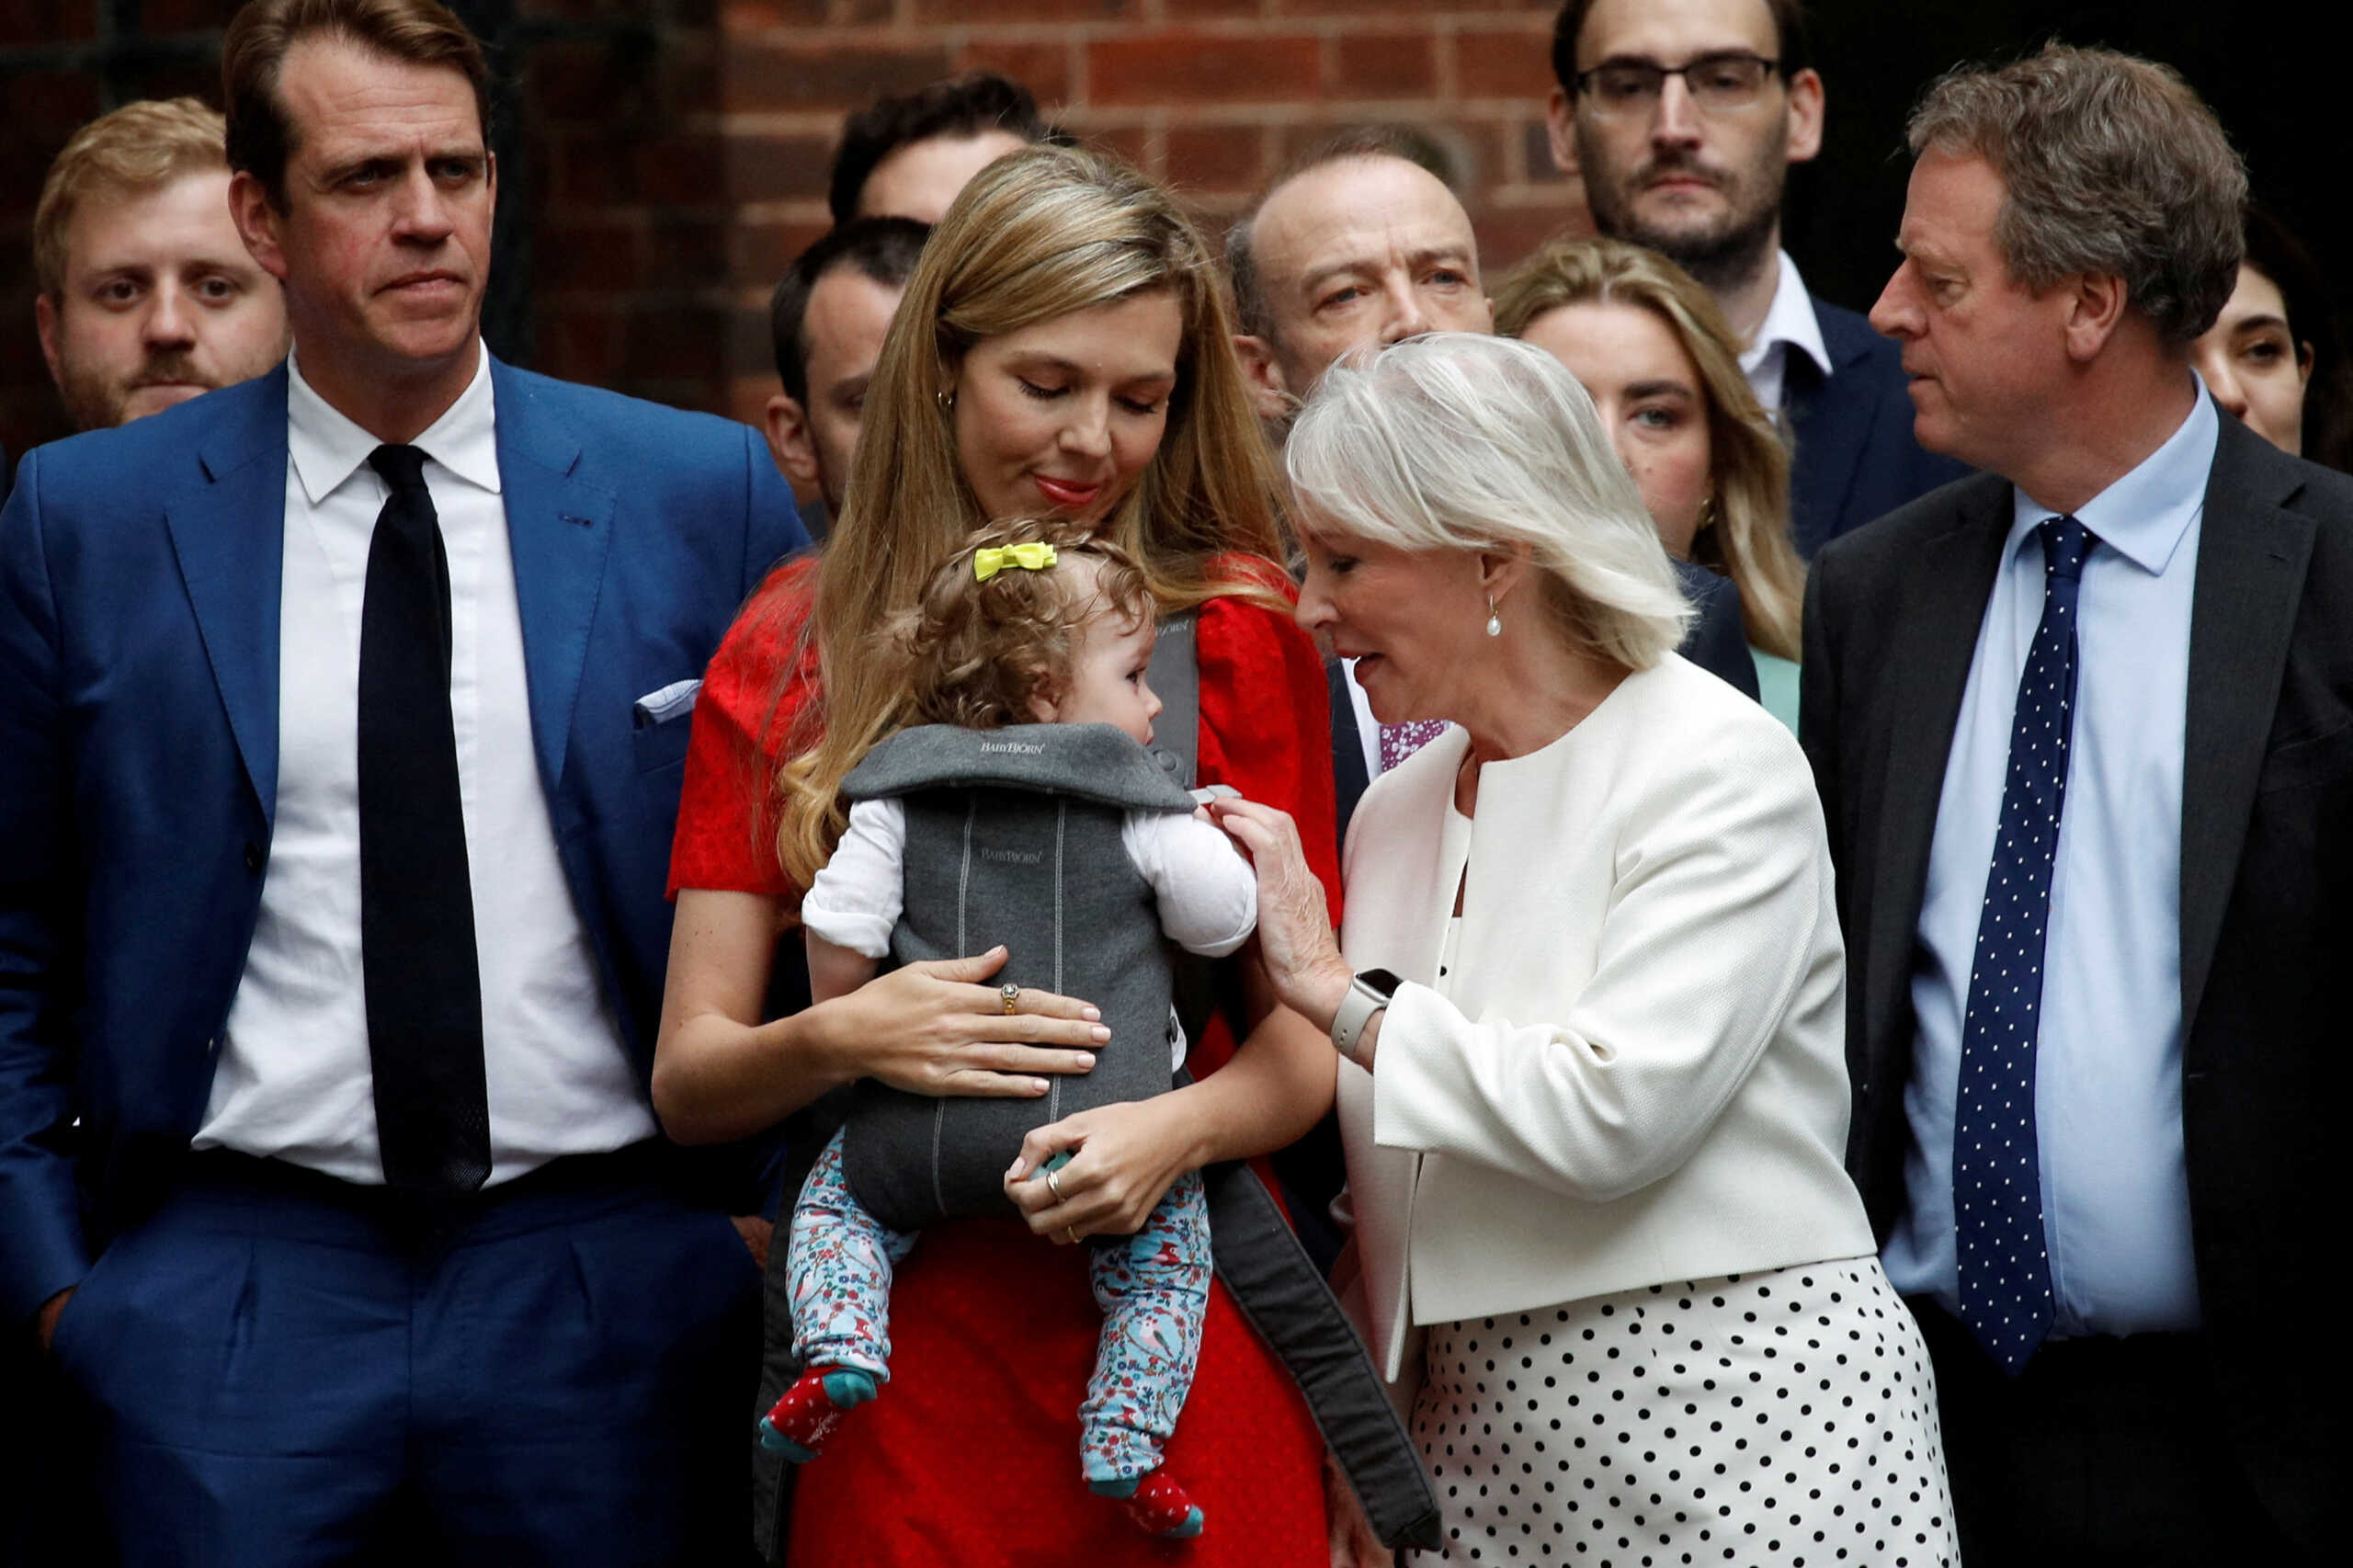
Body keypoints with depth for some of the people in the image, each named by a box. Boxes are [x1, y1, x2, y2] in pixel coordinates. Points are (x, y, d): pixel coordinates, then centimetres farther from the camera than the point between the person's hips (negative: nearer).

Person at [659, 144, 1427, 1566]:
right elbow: (690, 1082, 3)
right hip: (904, 1364, 1)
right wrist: (838, 1040, -17)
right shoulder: (789, 653, 6)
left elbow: (1304, 1040, 2)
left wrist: (1182, 1127, -18)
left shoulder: (1236, 624, 4)